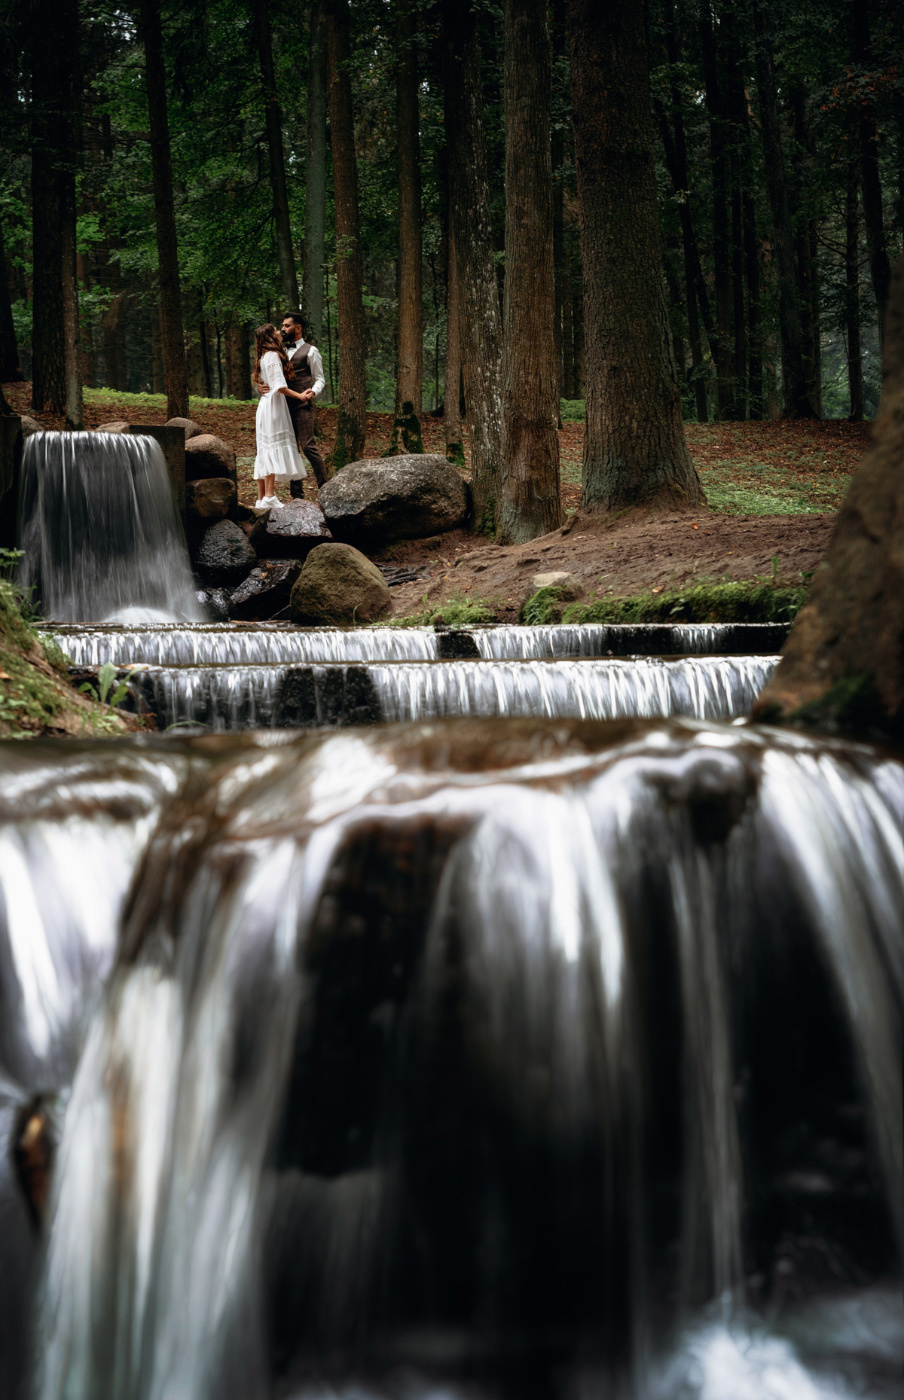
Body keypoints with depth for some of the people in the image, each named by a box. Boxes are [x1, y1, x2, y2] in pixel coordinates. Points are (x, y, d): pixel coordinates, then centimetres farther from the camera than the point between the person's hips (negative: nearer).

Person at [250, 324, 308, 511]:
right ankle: (269, 497, -19)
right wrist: (299, 396, -8)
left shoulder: (263, 357, 18)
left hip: (265, 404, 10)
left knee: (264, 450, 7)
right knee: (273, 447, -13)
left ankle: (261, 498, 6)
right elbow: (280, 386, -16)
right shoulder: (273, 355, -11)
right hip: (273, 405, -10)